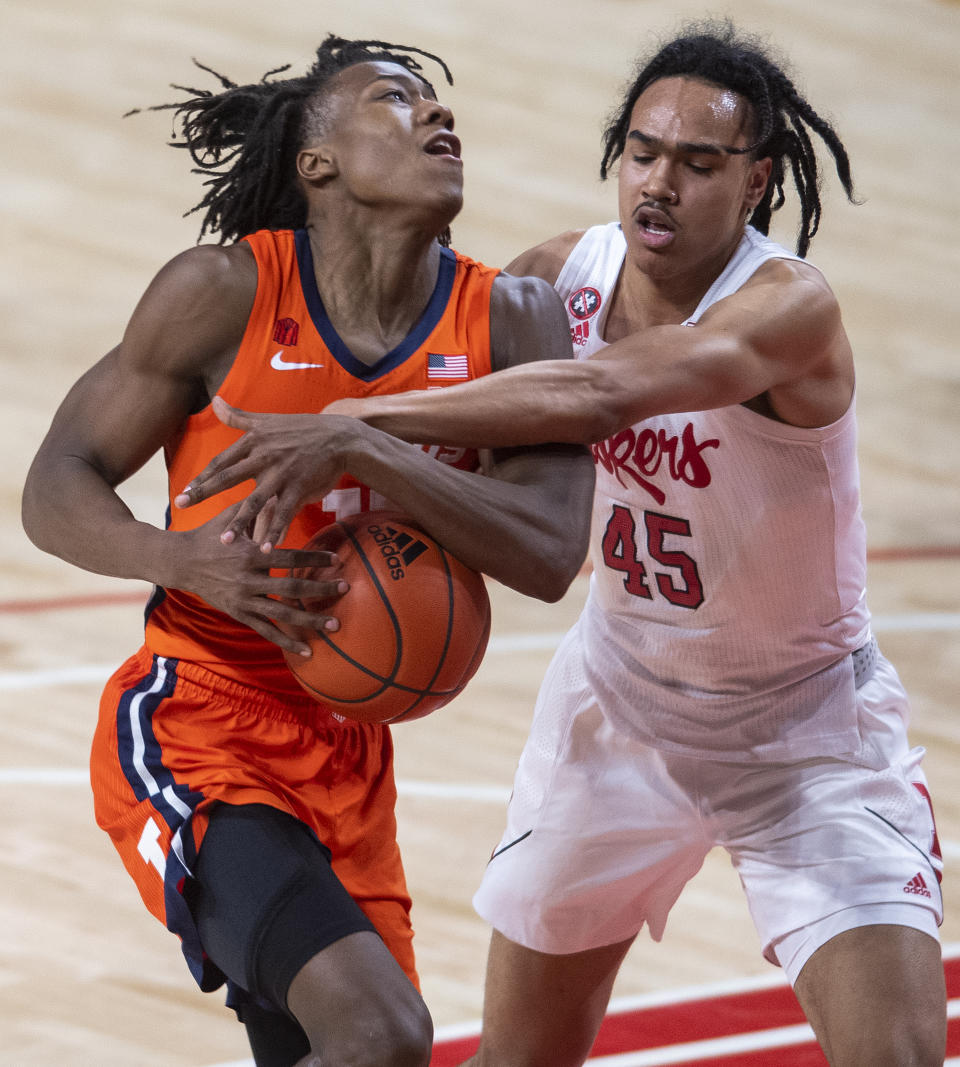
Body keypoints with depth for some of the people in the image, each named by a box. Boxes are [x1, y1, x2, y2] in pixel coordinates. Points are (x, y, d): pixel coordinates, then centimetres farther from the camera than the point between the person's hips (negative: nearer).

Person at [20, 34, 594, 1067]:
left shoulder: (509, 322, -1)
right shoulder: (225, 292, -9)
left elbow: (549, 555, -15)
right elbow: (55, 489, -5)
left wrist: (359, 446, -27)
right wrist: (183, 559, -26)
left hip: (349, 750, 6)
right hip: (190, 722, -6)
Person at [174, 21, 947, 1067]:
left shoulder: (789, 307, -29)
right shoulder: (560, 277, -10)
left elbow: (606, 392, -47)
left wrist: (353, 427, -54)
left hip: (804, 726, -5)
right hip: (624, 697, 5)